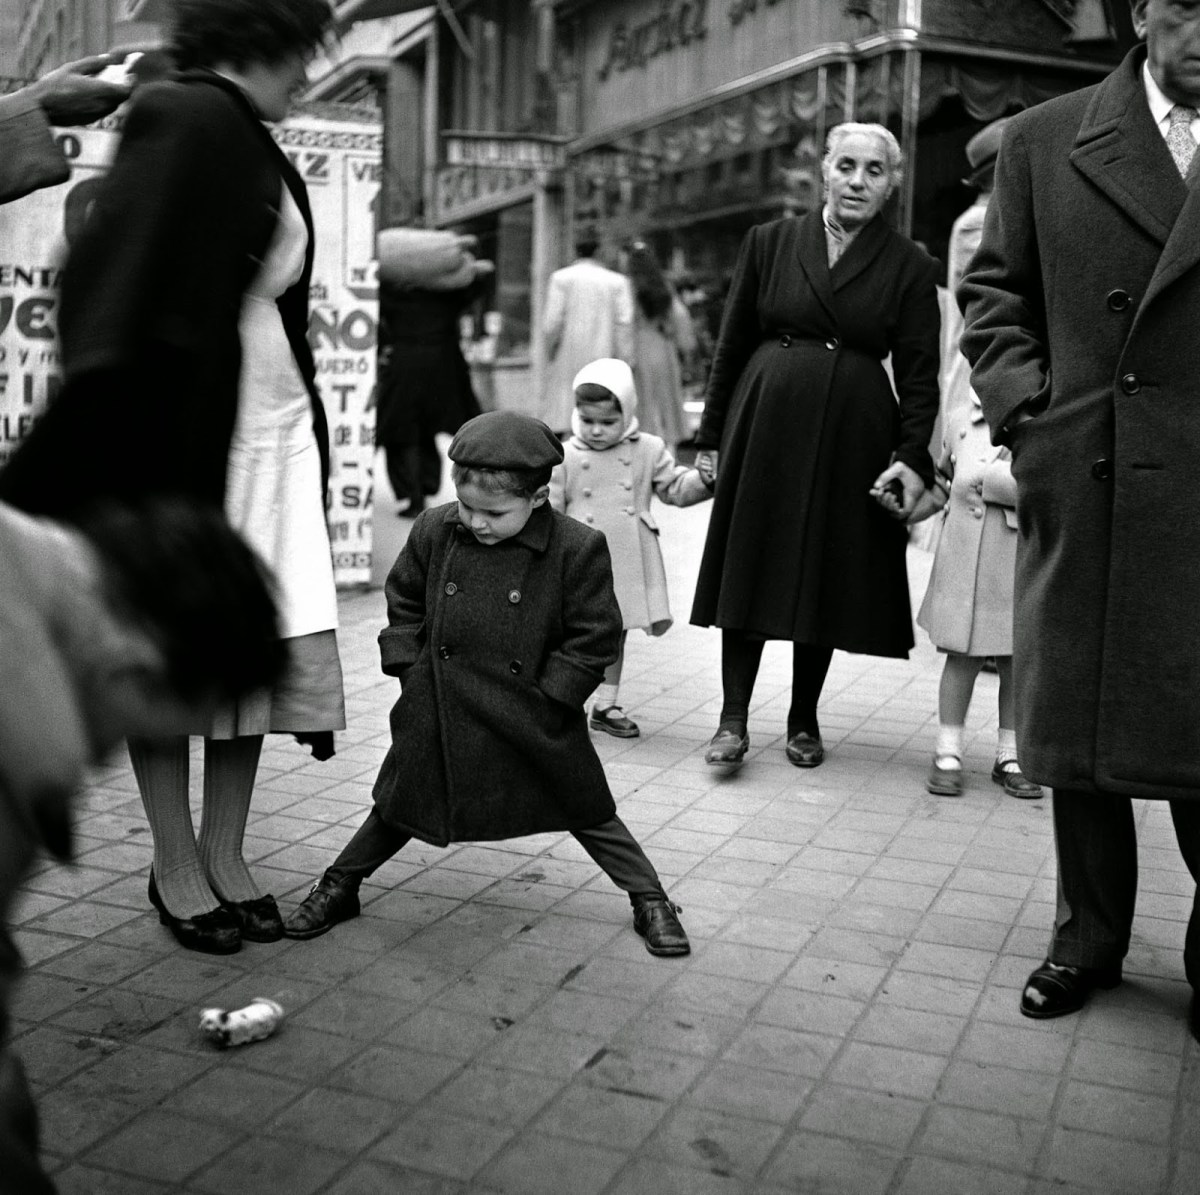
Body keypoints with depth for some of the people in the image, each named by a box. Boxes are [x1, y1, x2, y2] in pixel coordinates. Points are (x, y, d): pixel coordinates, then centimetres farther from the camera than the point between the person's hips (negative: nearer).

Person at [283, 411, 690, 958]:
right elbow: (404, 601, 11)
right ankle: (338, 886, 35)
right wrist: (410, 666, 2)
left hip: (533, 719, -2)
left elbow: (595, 636, -9)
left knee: (585, 809, 8)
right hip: (439, 712, 2)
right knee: (400, 801, 14)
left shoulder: (577, 548, -16)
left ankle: (649, 899, 24)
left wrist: (547, 697, -13)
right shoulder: (434, 531, -5)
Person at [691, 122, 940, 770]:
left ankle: (804, 719, 21)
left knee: (827, 576, 6)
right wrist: (712, 437, 5)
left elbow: (919, 375, 0)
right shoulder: (768, 243, 5)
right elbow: (731, 347, 7)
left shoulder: (910, 267, 2)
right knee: (748, 567, -1)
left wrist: (913, 456, -13)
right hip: (764, 425, 1)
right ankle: (733, 720, 6)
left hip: (853, 437, 0)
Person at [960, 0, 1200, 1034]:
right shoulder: (1045, 142, 7)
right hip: (1079, 487, 1)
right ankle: (1090, 937, 26)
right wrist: (1021, 403, -2)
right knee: (1076, 727, 10)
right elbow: (994, 291, 12)